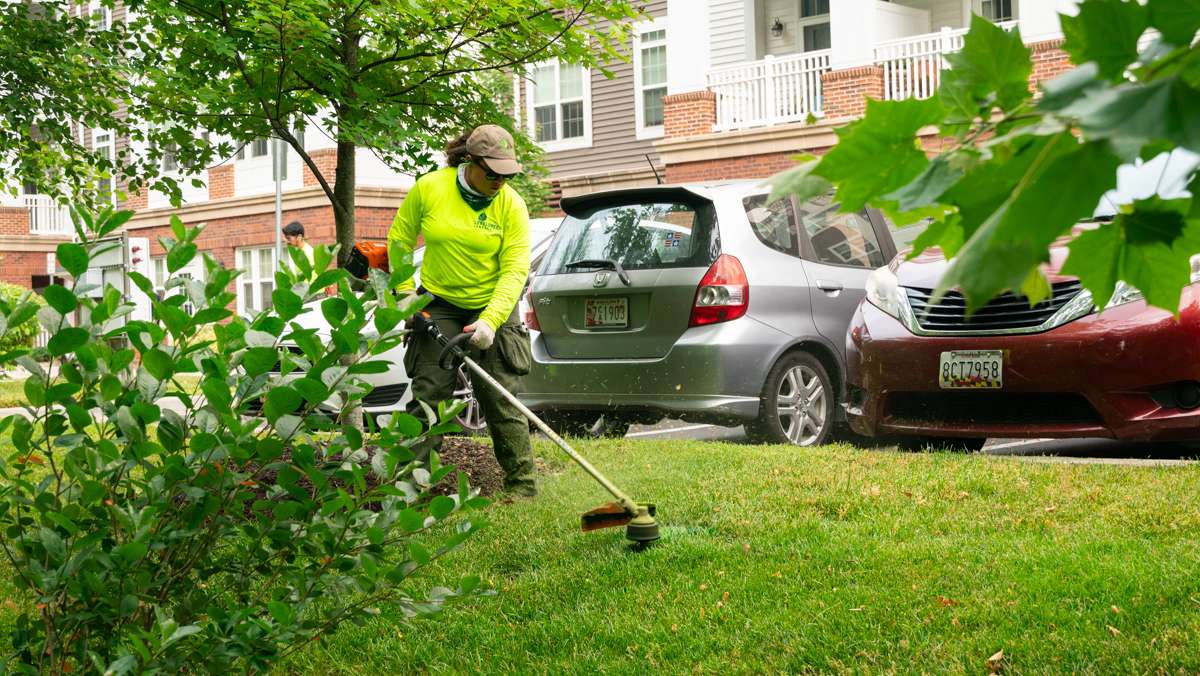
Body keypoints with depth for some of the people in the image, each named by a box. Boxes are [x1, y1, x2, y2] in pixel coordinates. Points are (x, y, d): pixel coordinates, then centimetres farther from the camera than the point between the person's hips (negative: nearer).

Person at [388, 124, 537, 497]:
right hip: (439, 304, 1)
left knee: (502, 399, 1)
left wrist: (490, 322, -28)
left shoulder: (511, 204, -13)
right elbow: (400, 239, 4)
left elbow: (516, 270, -18)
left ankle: (522, 485, 9)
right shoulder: (429, 188, -11)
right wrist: (404, 291, -1)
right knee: (429, 393, -6)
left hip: (493, 307, 0)